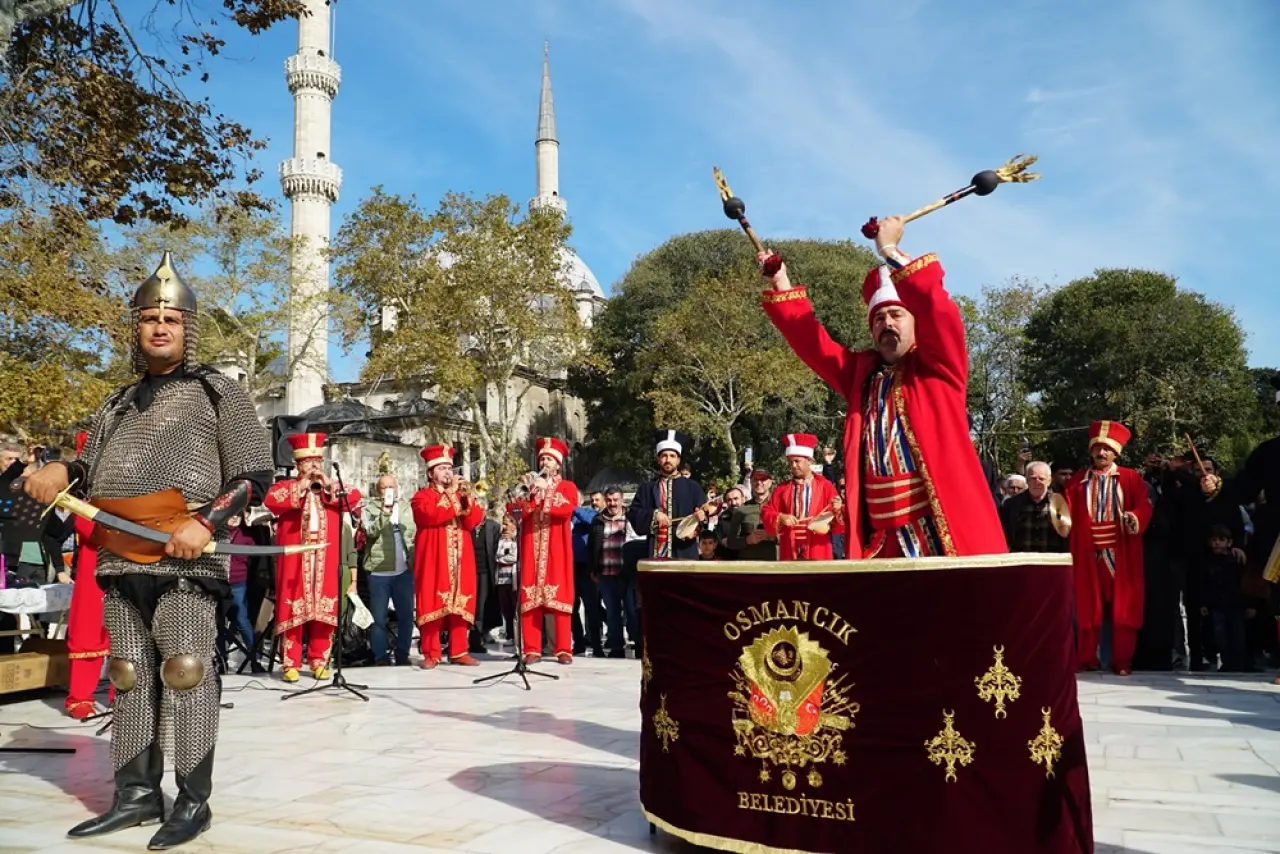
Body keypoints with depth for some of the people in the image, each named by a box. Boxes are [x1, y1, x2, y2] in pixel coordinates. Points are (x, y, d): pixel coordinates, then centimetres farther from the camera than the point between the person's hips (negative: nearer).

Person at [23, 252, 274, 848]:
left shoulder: (217, 391, 3)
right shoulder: (120, 400, 22)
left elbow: (255, 473, -3)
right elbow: (93, 468, 27)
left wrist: (206, 523, -16)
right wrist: (61, 471, 4)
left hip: (182, 554, -6)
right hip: (119, 558, 6)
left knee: (185, 671, -6)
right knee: (128, 675, 9)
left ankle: (193, 800, 2)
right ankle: (137, 794, 18)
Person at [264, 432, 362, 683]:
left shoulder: (333, 487, 16)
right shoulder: (286, 487, 9)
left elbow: (354, 497, -2)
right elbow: (270, 500, -13)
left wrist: (328, 484, -8)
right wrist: (301, 485, -12)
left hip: (325, 561, 2)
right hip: (294, 560, -2)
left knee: (324, 610, 2)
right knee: (293, 610, -3)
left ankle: (319, 661, 11)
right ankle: (291, 664, 3)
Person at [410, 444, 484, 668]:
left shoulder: (461, 494, 19)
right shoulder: (422, 496, 4)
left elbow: (473, 521, 3)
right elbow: (431, 516, -18)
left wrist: (467, 498, -10)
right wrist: (452, 496, -13)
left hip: (460, 559, 4)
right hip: (433, 559, -4)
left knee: (460, 603, 1)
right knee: (432, 602, -5)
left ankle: (459, 652, 6)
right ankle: (431, 654, 0)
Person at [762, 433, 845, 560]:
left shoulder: (825, 486, 5)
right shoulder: (782, 489, 12)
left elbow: (838, 523, 2)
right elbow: (766, 513, 9)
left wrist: (837, 511, -20)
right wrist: (780, 518, -11)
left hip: (818, 552, -2)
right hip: (790, 552, 2)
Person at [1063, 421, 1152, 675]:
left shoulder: (1132, 478, 7)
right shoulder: (1077, 480, 12)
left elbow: (1144, 506, -3)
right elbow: (1069, 513, 8)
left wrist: (1135, 518, -23)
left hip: (1121, 554, -1)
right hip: (1088, 554, 1)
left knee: (1123, 607, 1)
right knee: (1089, 608, 5)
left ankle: (1122, 660, 9)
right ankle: (1086, 659, 12)